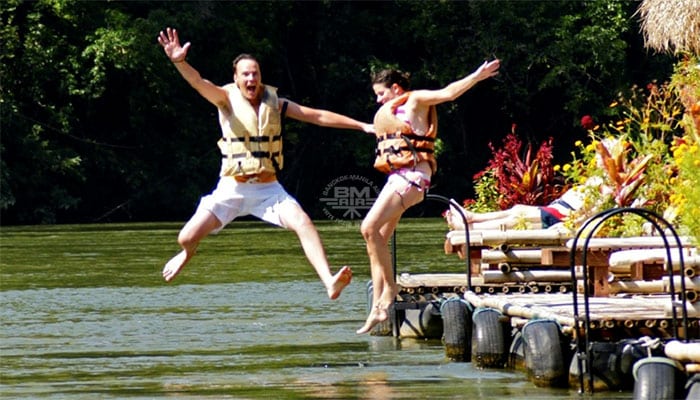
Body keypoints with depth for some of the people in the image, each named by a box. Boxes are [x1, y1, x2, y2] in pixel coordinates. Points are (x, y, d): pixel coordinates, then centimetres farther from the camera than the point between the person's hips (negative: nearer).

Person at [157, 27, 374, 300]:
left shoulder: (274, 103, 3)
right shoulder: (227, 99, -5)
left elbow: (318, 117, 5)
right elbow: (199, 83, -24)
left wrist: (362, 126, 2)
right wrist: (179, 62, -45)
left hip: (268, 188, 1)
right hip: (232, 188, -1)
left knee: (303, 223, -22)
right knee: (188, 237, -7)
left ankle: (329, 282, -31)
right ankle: (187, 254, 32)